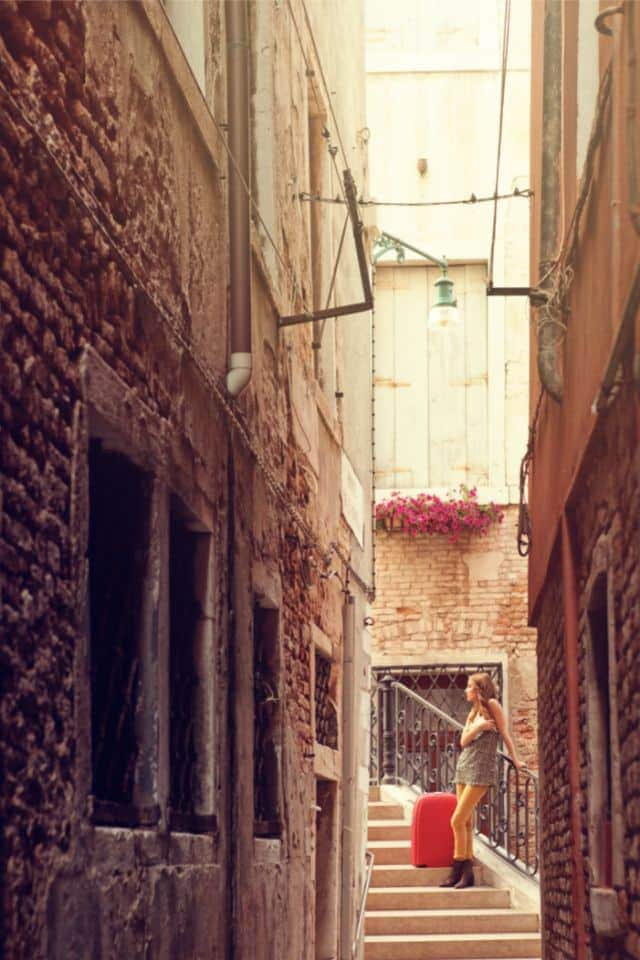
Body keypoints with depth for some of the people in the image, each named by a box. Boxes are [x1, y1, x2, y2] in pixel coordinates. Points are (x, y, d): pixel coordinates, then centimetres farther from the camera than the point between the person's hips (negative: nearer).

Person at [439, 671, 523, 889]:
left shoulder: (492, 705, -3)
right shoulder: (473, 712, 17)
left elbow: (504, 734, -1)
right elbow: (463, 741, 8)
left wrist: (515, 761, 1)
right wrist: (478, 728, -7)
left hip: (480, 769, -8)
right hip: (464, 767, 8)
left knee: (457, 820, -11)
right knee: (466, 822, 5)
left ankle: (458, 871, -5)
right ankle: (467, 872, 6)